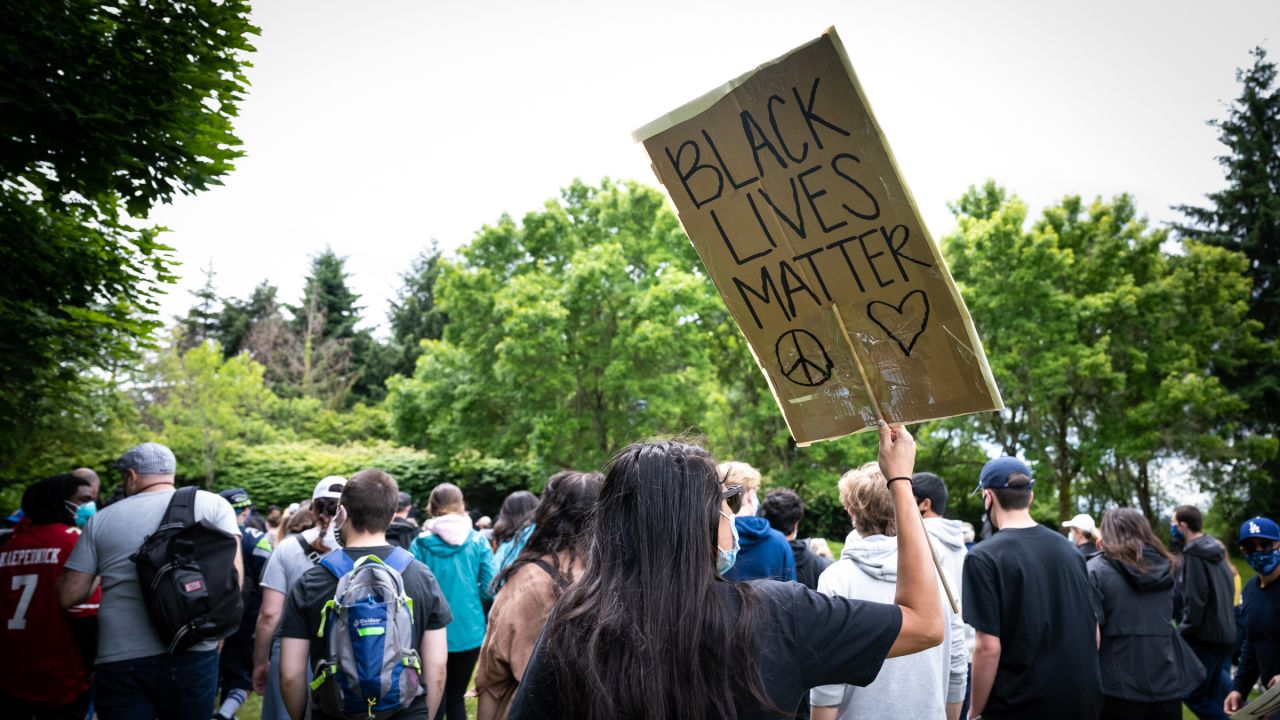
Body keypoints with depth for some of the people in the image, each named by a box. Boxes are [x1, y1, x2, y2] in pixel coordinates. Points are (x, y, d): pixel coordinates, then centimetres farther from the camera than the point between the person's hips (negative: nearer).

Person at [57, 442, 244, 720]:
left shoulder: (102, 519, 10)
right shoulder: (212, 504, 4)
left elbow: (69, 595, 11)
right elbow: (233, 572, -5)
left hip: (118, 660, 1)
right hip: (191, 653, -1)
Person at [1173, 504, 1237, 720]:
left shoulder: (1194, 555, -16)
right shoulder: (1216, 551, 10)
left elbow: (1195, 600, -20)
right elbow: (1229, 592, 16)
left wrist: (1183, 631, -9)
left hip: (1205, 637, -9)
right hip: (1226, 634, 9)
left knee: (1193, 694, 0)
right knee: (1218, 692, 17)